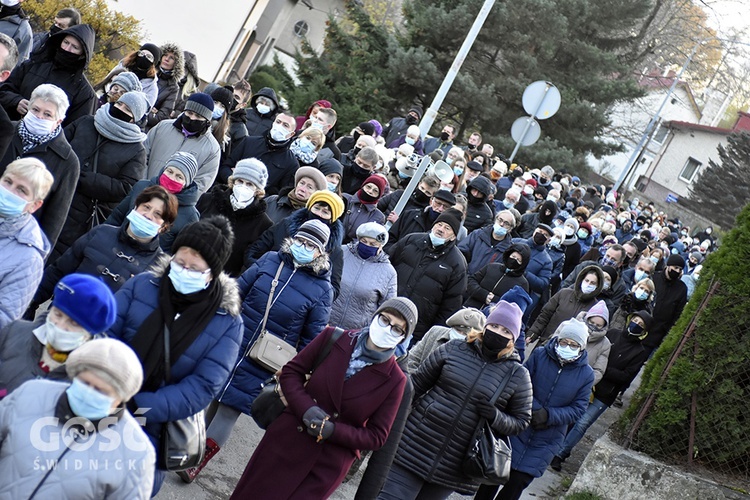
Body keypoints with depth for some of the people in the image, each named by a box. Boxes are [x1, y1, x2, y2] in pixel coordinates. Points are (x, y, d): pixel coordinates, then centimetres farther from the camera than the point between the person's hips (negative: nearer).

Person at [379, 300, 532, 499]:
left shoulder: (518, 376, -2)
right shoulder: (453, 349, 0)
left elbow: (521, 421, 5)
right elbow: (417, 385, 7)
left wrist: (495, 417, -15)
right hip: (415, 445, 0)